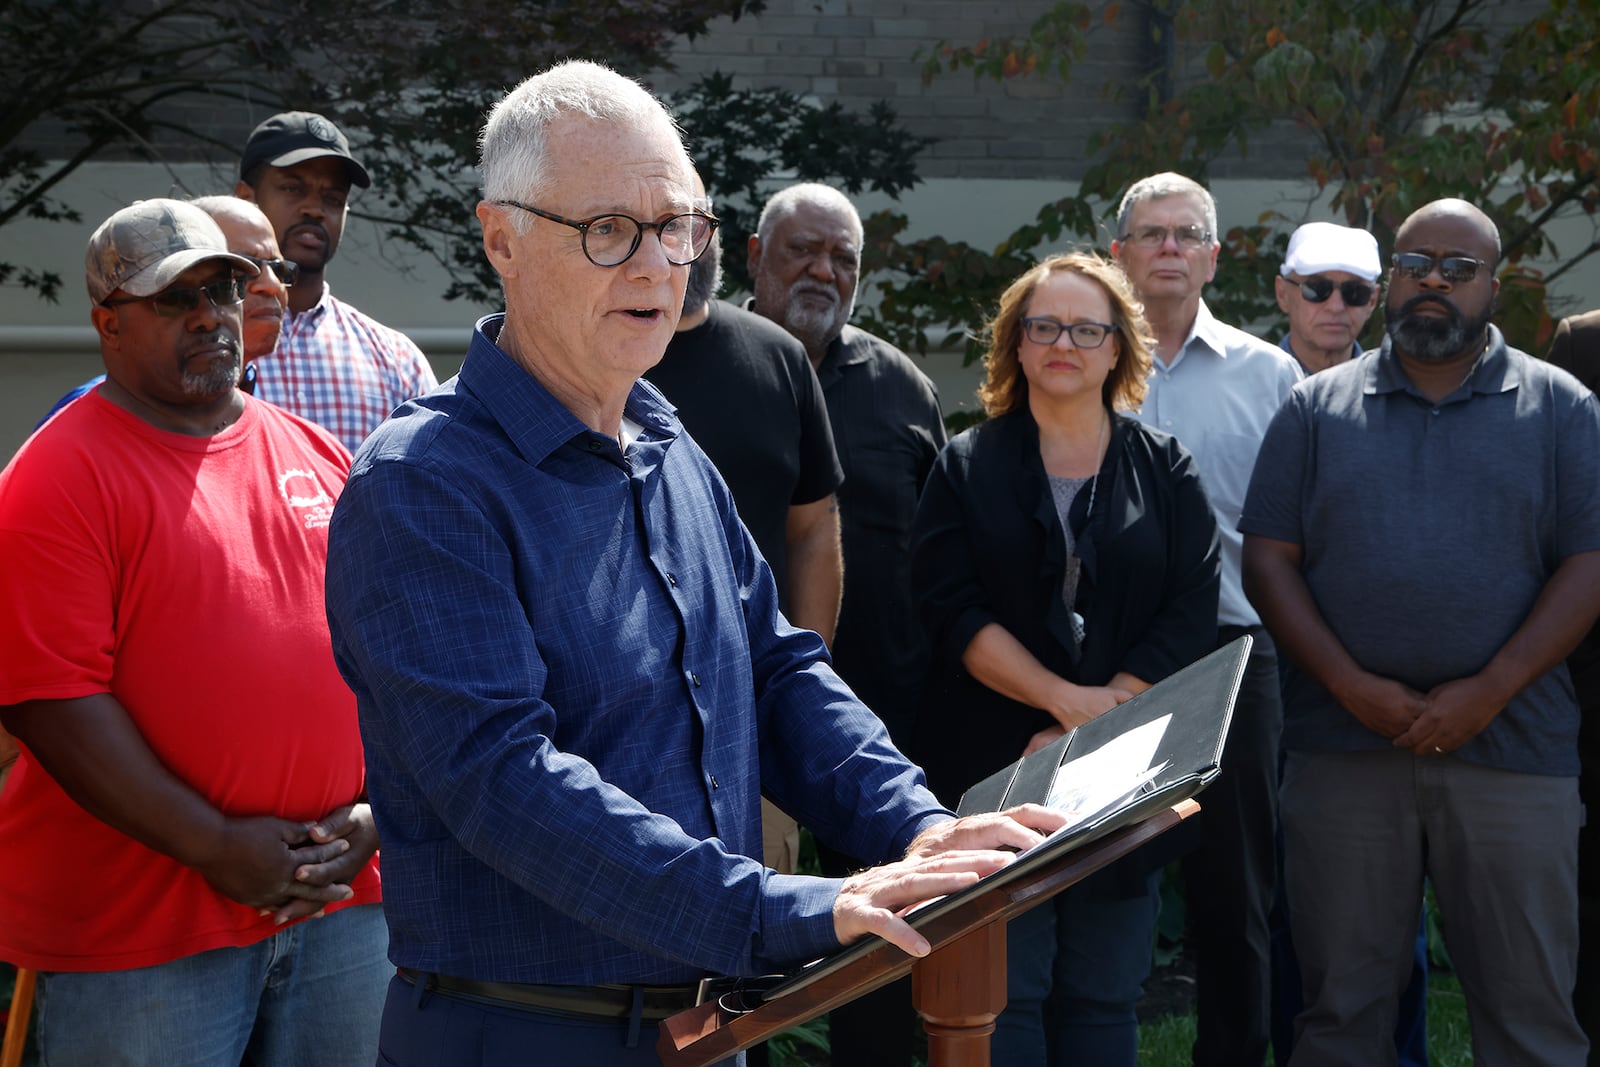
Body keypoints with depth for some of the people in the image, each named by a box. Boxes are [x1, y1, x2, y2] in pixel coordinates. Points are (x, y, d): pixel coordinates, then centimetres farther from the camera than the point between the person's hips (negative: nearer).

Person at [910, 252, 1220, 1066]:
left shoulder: (1165, 470, 9)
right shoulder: (966, 466, 7)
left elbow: (1191, 613, -1)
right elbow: (953, 609, -4)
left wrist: (1091, 728, -11)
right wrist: (1063, 698, -16)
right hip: (993, 772, -1)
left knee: (1103, 1000, 6)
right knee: (1004, 998, -2)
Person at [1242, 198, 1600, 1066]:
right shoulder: (1319, 408, 10)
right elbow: (1268, 561, 4)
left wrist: (1487, 692, -12)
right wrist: (1352, 687, -10)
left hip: (1513, 750, -1)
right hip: (1343, 750, 1)